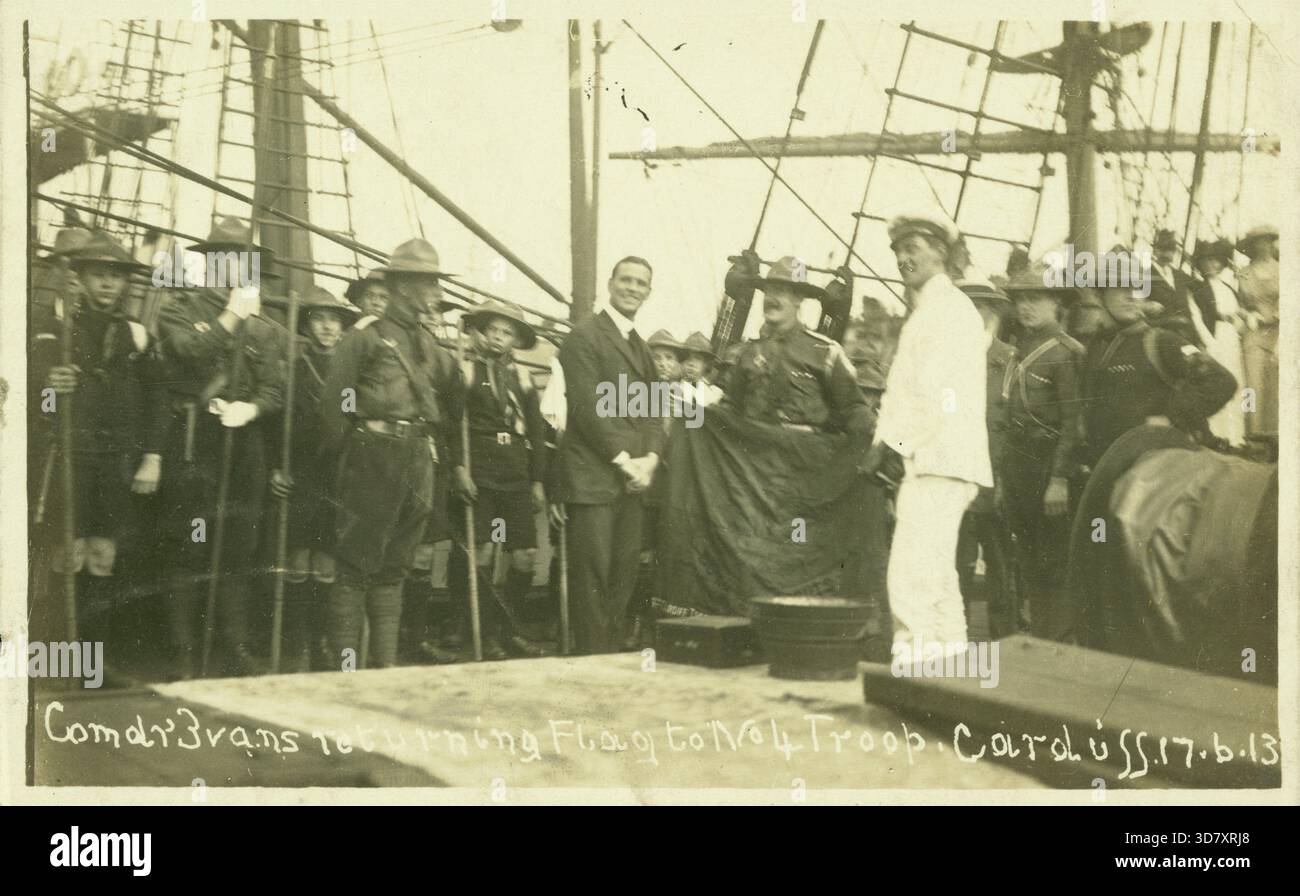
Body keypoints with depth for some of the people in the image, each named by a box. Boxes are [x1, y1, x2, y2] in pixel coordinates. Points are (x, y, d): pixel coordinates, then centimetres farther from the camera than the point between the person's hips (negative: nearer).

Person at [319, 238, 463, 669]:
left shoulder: (431, 344, 16)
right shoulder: (365, 338, -4)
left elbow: (454, 400, 25)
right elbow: (334, 399, -9)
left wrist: (438, 447, 15)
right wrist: (344, 451, -7)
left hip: (419, 463, 7)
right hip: (375, 457, -7)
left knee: (393, 569, 11)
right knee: (356, 568, -4)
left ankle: (386, 665, 16)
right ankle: (345, 667, -2)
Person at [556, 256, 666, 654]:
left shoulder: (642, 348, 21)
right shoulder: (585, 337, -4)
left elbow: (651, 410, 18)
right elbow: (587, 407, -11)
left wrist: (650, 458, 0)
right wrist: (623, 460, -13)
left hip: (633, 478, 7)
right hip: (594, 476, -7)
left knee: (624, 574, 6)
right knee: (592, 574, -7)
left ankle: (613, 651, 12)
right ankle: (591, 658, -3)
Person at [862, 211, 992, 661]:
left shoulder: (950, 307, -6)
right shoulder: (926, 313, 24)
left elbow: (937, 392, -16)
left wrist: (896, 442, -16)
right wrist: (888, 444, 11)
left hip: (939, 457, -11)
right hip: (926, 460, 11)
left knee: (912, 573, -17)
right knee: (935, 571, 13)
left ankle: (915, 653, -19)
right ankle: (950, 654, 19)